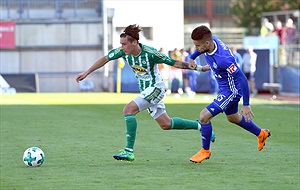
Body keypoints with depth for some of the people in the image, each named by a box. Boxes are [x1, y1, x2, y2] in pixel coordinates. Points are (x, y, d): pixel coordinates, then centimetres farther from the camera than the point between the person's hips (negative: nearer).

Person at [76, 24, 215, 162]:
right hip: (145, 90, 7)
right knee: (166, 124, 15)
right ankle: (201, 126, 33)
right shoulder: (124, 51, -9)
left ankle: (129, 151, -22)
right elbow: (105, 59, 4)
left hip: (155, 88, -7)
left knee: (129, 110, -23)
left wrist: (199, 68, -12)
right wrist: (86, 72, 2)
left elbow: (174, 63, -16)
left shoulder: (150, 53, -25)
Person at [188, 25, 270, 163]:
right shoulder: (211, 40, -14)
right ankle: (261, 134, 52)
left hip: (232, 91, -10)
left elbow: (242, 79, -32)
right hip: (225, 88, 10)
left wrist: (246, 105, -28)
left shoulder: (223, 59, -38)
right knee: (232, 118, 30)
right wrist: (192, 58, 11)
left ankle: (205, 150, 6)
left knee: (204, 116, -14)